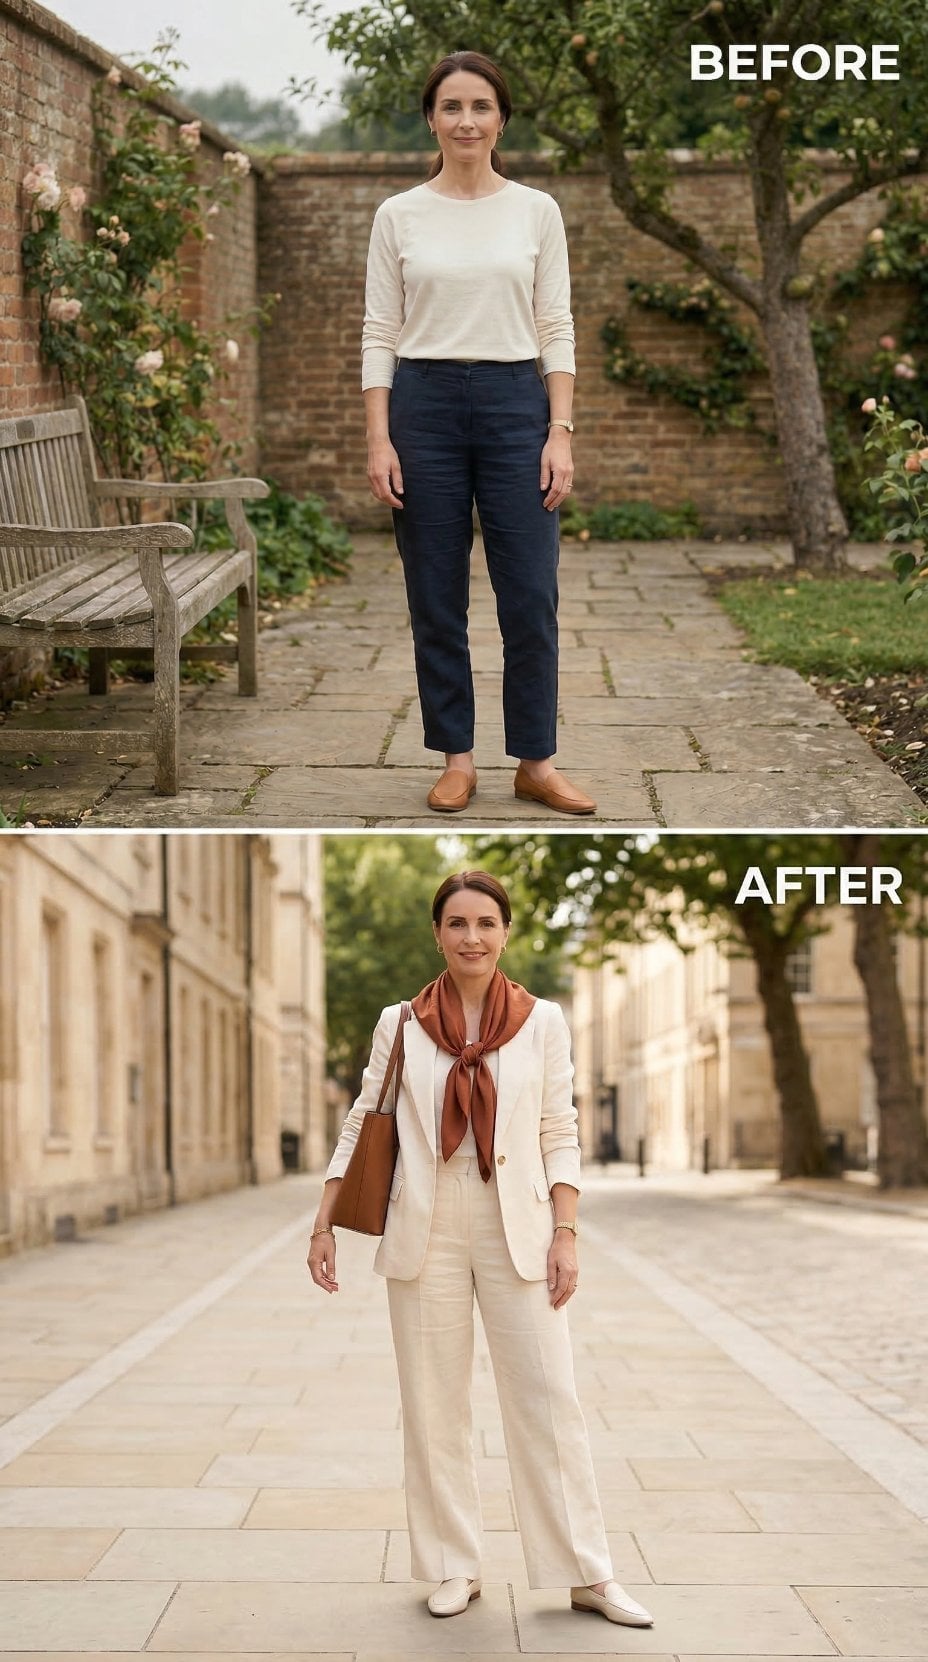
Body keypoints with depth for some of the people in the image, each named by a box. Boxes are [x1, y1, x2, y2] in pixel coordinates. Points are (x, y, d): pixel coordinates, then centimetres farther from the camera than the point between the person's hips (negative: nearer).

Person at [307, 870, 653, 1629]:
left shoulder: (543, 1021, 2)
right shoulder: (400, 1024, 3)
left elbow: (560, 1137, 3)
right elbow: (360, 1128, 6)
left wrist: (566, 1233, -5)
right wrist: (324, 1226, 1)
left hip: (517, 1232, -1)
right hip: (425, 1233, 1)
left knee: (549, 1399, -1)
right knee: (434, 1406, 6)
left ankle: (588, 1574, 6)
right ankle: (453, 1569, 17)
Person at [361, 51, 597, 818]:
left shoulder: (537, 210, 3)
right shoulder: (399, 215, 2)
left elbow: (557, 330, 2)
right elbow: (380, 334, 1)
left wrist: (561, 431, -7)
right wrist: (379, 440, -7)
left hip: (515, 405, 0)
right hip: (425, 406, 0)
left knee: (530, 595, -1)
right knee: (436, 596, 4)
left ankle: (536, 761, 12)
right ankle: (457, 756, 17)